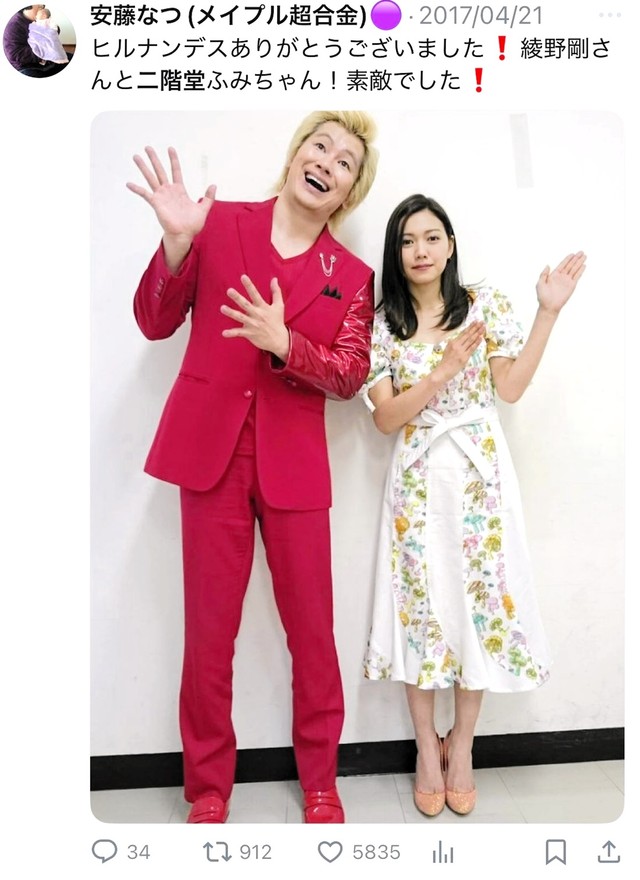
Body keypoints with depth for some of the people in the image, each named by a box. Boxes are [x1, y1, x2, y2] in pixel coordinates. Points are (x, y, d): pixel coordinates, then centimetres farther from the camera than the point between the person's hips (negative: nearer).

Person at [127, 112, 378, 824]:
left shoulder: (352, 276, 7)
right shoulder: (220, 223, 4)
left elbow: (350, 376, -2)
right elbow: (155, 322, 4)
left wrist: (284, 344, -20)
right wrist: (177, 242, -13)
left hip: (293, 461, 1)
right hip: (211, 449, -1)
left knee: (312, 628, 7)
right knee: (209, 630, 6)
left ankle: (320, 784, 30)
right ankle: (208, 788, 28)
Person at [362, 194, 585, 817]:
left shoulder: (485, 304, 3)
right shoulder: (383, 323, 2)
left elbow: (510, 389, -3)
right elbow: (385, 418, -6)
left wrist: (548, 313, -6)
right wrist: (444, 370, -17)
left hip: (478, 474, 0)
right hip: (418, 480, 0)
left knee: (479, 601, 4)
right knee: (421, 605, 4)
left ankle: (461, 744, 25)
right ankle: (426, 747, 23)